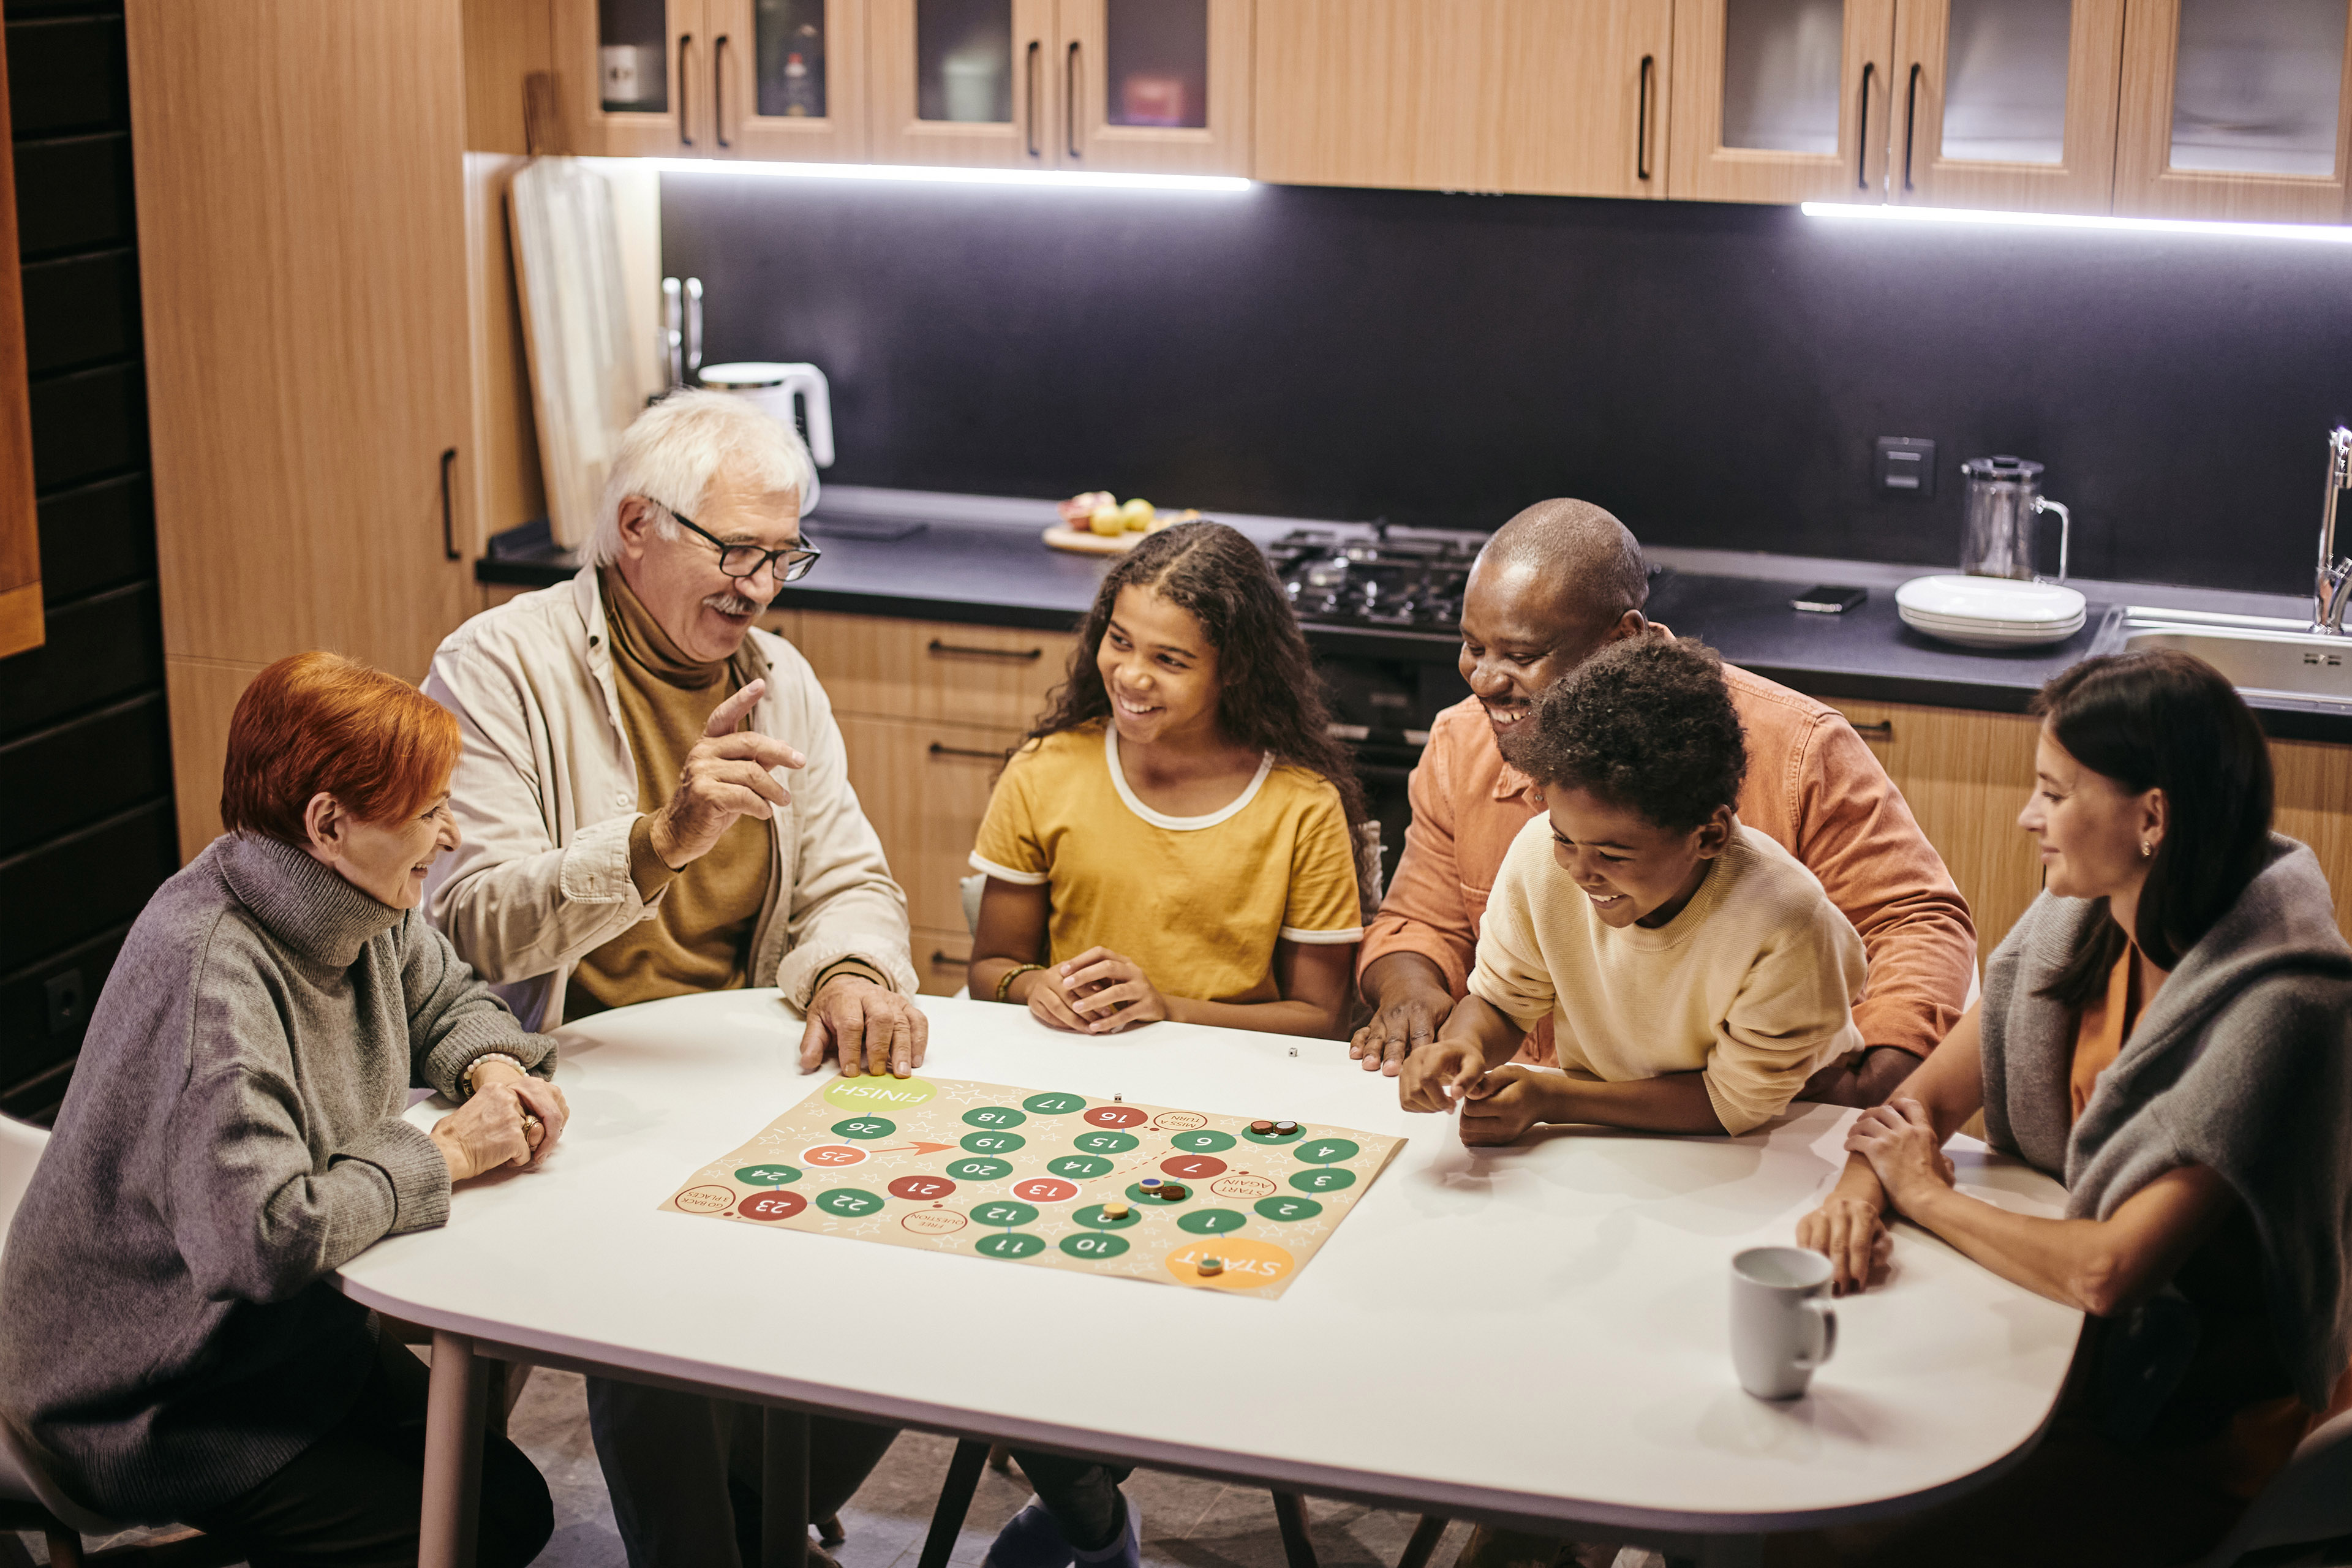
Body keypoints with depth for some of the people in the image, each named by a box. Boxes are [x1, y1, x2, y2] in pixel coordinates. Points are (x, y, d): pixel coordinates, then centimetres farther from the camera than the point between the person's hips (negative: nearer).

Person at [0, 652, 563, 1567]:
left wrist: (491, 1068, -6)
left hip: (294, 1333, 9)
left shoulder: (360, 908, -4)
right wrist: (446, 1154, -26)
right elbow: (261, 1238, -40)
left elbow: (444, 996, 18)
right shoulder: (210, 974, -32)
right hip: (153, 1406, -9)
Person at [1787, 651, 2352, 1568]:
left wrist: (1928, 1197, -14)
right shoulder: (2081, 922, -2)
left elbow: (2110, 1271, -29)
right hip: (2084, 1349, 7)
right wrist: (1861, 1186, -18)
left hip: (2203, 1424, -7)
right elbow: (1927, 1096, 4)